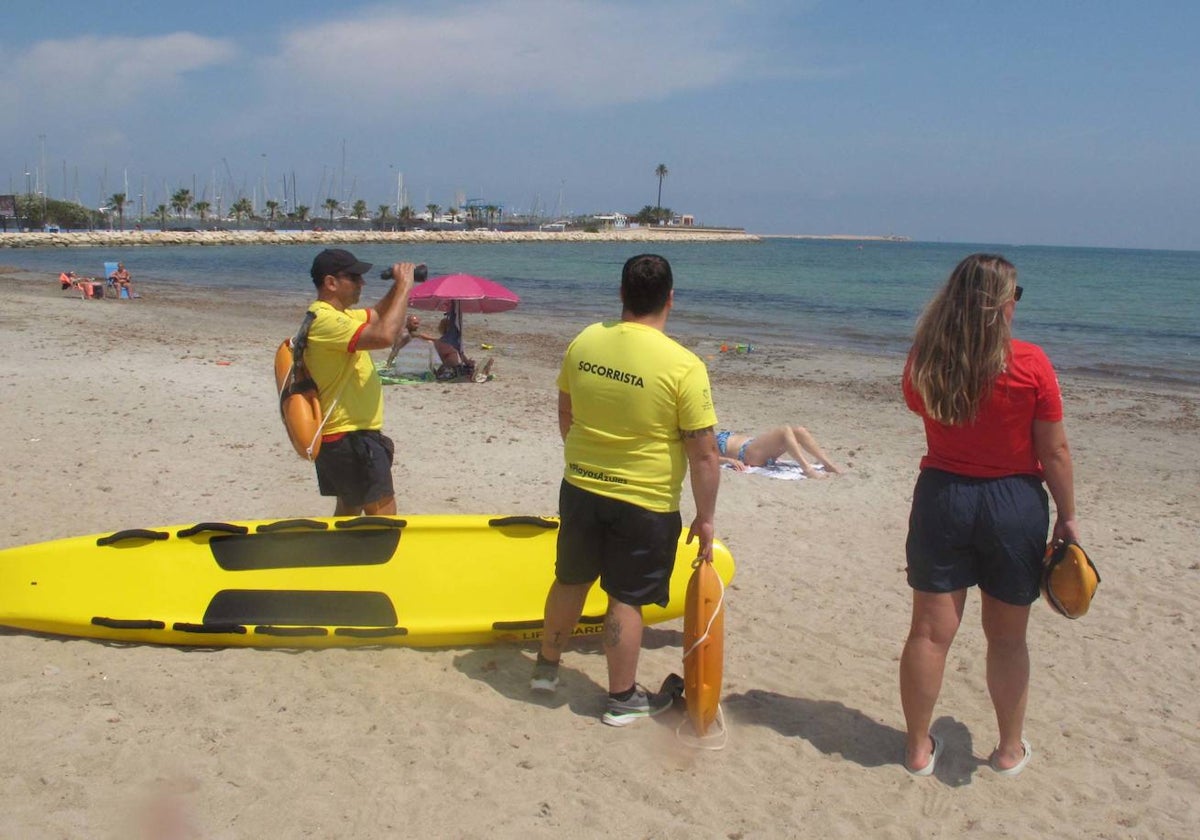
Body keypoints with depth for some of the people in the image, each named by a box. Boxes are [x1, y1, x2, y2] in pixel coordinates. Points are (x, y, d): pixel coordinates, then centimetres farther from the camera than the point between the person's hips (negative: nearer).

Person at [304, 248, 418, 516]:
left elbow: (376, 315, 26)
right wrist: (404, 286, -23)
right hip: (350, 437, -11)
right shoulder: (325, 320, -22)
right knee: (383, 515, -8)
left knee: (349, 508, 20)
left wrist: (398, 286, 6)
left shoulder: (337, 315, 11)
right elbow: (383, 335, -34)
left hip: (338, 436, 11)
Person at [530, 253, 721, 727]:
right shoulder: (683, 366, -20)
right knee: (626, 598, 9)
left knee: (570, 580, 22)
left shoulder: (584, 343, -5)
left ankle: (546, 668, 40)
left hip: (579, 489, 4)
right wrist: (705, 518, -4)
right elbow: (703, 454, -16)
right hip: (645, 504, -4)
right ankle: (623, 698, 23)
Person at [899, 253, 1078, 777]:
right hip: (1014, 504, -2)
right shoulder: (1030, 364, -14)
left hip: (942, 498, 2)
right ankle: (1010, 749, 29)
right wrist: (1067, 516, 3)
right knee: (1007, 638, 13)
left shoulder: (923, 360, -7)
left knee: (930, 632, 9)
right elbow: (1054, 451, -9)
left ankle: (918, 747, 21)